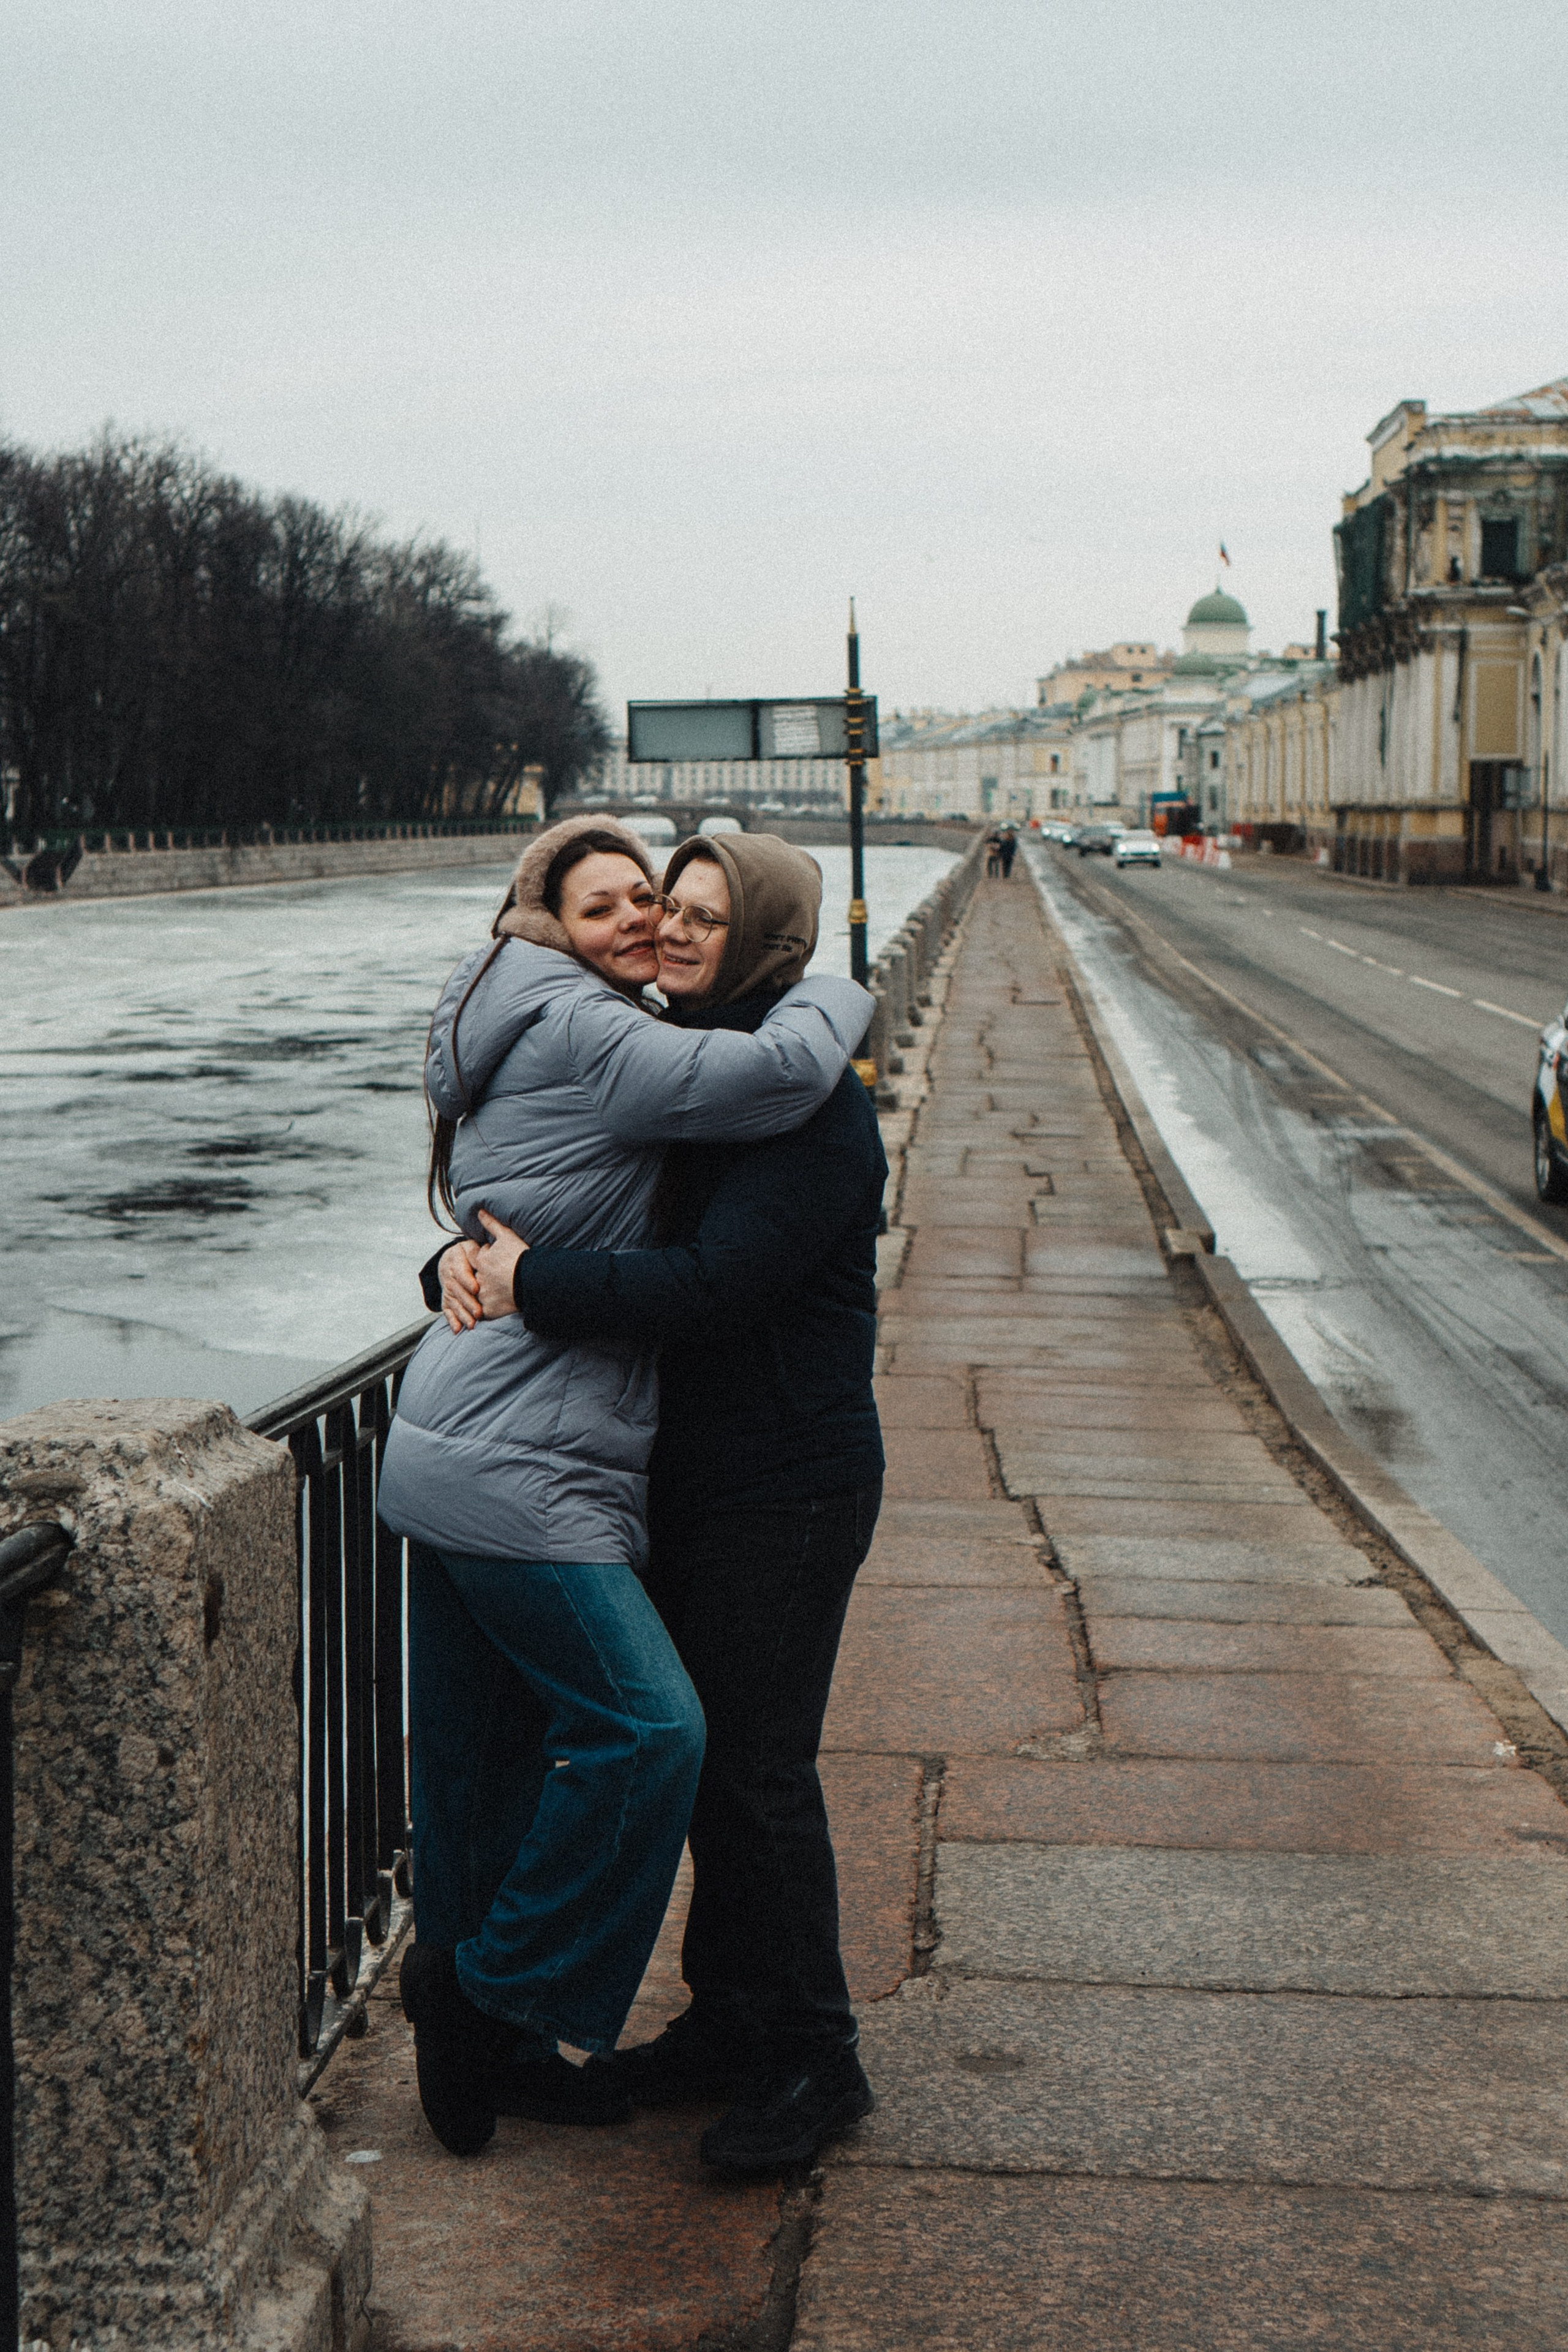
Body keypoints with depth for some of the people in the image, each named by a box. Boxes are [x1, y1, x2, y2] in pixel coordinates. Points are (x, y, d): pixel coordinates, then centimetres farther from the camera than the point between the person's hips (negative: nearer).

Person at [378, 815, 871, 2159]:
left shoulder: (566, 1039, 20)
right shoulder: (580, 1035, -12)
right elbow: (776, 1074, -22)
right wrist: (838, 998, -2)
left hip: (450, 1453, 11)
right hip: (518, 1473, -11)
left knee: (476, 1756, 16)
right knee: (648, 1729, -11)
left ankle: (474, 2037, 27)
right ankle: (492, 1986, 2)